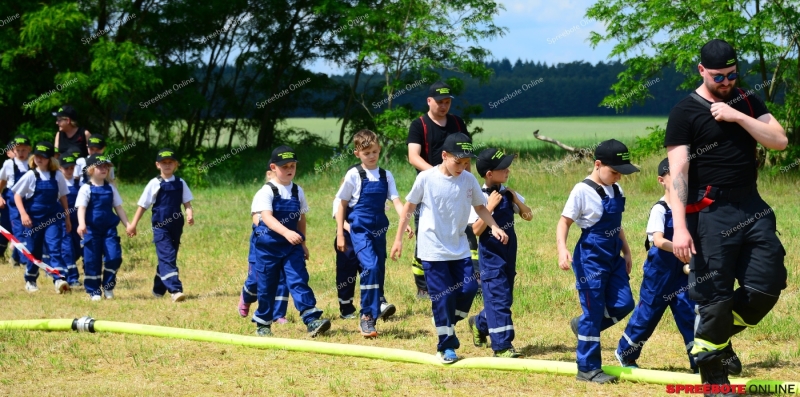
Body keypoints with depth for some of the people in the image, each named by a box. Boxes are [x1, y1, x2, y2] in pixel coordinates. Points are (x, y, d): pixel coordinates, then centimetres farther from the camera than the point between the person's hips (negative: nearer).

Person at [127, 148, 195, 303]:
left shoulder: (180, 183, 7)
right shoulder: (155, 184, -3)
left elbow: (187, 202, 7)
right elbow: (143, 205, 0)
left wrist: (190, 213, -14)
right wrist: (133, 224, -1)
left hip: (176, 226, 5)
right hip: (160, 226, -5)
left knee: (167, 258, 13)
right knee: (167, 257, -15)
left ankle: (158, 289, 26)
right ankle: (176, 290, -24)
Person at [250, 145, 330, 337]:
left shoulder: (297, 192, 6)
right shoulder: (267, 192, -11)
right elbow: (267, 217, -25)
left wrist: (302, 242, 15)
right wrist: (286, 232, -40)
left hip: (292, 245, 3)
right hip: (268, 245, -3)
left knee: (299, 281, -10)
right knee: (266, 286, 6)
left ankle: (312, 321, -19)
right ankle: (262, 324, 22)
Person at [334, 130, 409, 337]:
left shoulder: (386, 176, 8)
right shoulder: (354, 175, -3)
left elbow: (396, 201, -1)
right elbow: (342, 205, 2)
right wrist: (340, 234, -1)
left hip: (379, 230, 5)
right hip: (359, 229, -5)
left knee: (379, 270, 9)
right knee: (370, 267, -21)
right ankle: (367, 317, -17)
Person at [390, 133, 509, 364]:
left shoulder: (469, 180, -1)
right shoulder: (426, 178, -10)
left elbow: (480, 207, 9)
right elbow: (409, 207, -1)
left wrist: (494, 227, -8)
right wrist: (398, 238, -1)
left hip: (460, 248, 4)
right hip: (433, 249, -4)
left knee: (469, 288, -5)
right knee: (443, 296, -3)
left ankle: (448, 326, 21)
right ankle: (446, 346, 8)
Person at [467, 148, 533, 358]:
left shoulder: (507, 193, 4)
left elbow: (528, 215, 5)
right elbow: (476, 230, -21)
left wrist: (515, 199, -9)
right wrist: (490, 207, -27)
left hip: (509, 254, 7)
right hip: (491, 256, -7)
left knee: (503, 298, 17)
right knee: (499, 300, -9)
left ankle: (479, 324, 41)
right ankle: (502, 347, -6)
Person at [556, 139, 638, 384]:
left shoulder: (615, 190, 7)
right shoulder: (582, 191, -15)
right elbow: (564, 222, -15)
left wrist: (626, 251, 17)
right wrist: (562, 249, -30)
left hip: (613, 257, 7)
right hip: (590, 259, -7)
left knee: (623, 304, 3)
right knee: (593, 312, -3)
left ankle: (582, 326, 27)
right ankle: (588, 369, 7)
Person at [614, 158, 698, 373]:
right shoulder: (660, 210, -14)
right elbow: (658, 240, -29)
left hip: (681, 273, 5)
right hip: (659, 273, -5)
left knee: (689, 314, -1)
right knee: (647, 314, 7)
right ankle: (625, 353, 27)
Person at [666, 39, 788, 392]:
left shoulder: (746, 102, 12)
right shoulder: (685, 113, -5)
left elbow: (780, 141, 0)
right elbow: (678, 172, -12)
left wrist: (738, 117, -13)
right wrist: (679, 227, -22)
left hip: (752, 208, 5)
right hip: (711, 214, -5)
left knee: (767, 287, 0)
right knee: (716, 295, -5)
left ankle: (721, 336, 26)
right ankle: (713, 377, 8)